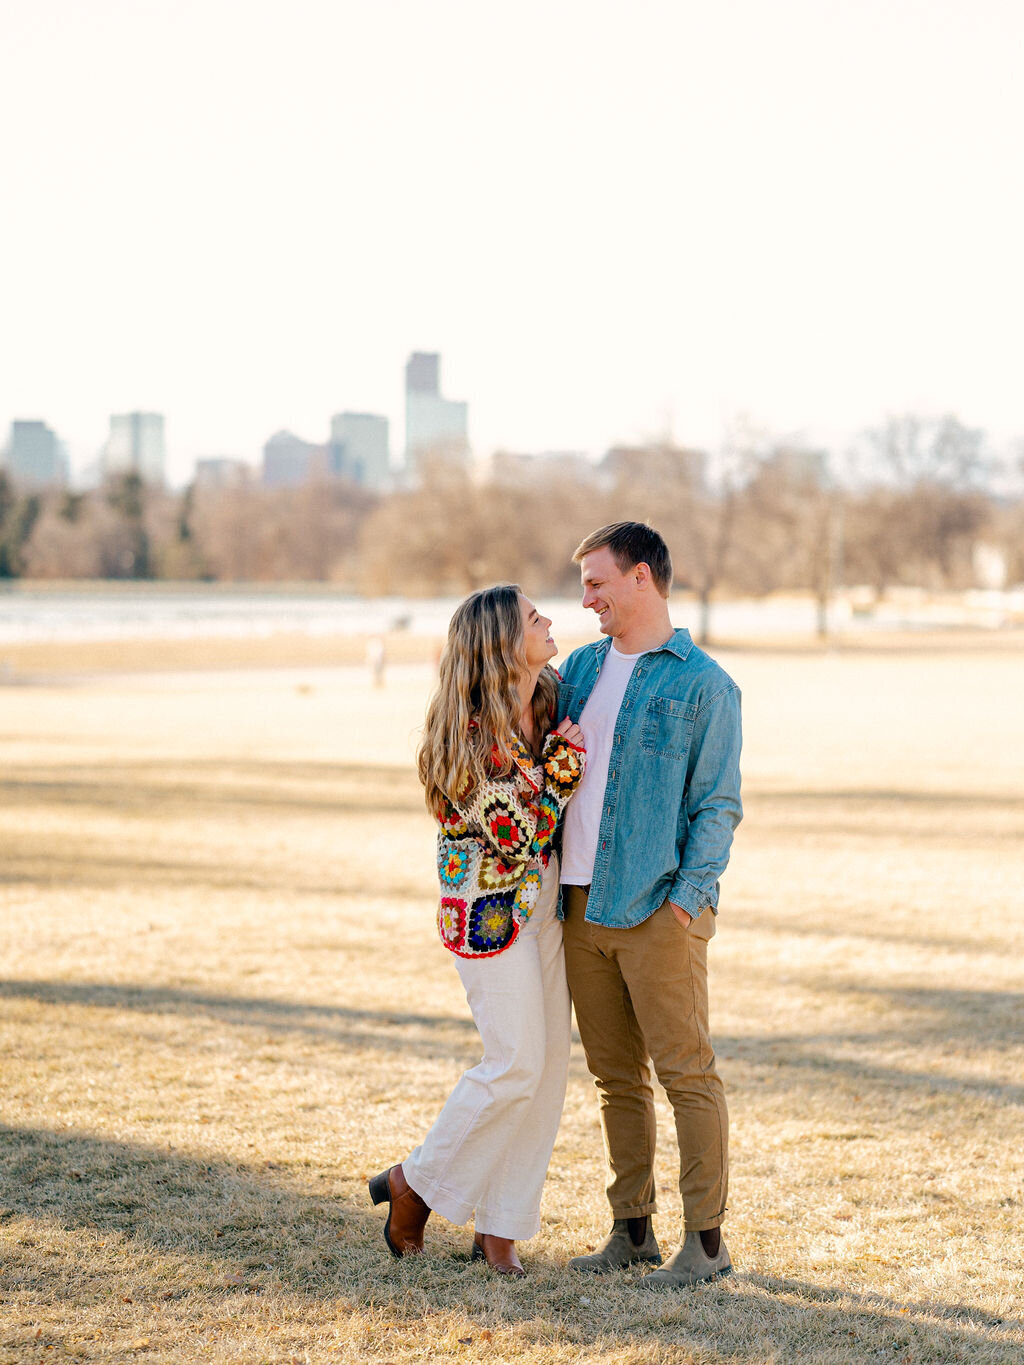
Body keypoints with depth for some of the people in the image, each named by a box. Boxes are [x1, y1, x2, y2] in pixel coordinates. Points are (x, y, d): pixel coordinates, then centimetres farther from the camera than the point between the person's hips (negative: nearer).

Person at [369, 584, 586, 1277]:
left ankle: (499, 1224, 14)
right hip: (490, 903, -8)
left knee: (550, 1061, 5)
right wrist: (566, 759, -17)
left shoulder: (550, 699, 3)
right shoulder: (473, 729, -19)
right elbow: (516, 834, -18)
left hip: (547, 894, 8)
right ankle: (415, 1182, 11)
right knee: (517, 1063, -9)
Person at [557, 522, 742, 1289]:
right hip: (582, 905, 7)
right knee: (616, 1076, 12)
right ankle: (632, 1232, 20)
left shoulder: (704, 686, -5)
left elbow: (718, 807, -7)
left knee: (687, 1073, -3)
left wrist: (687, 899, -16)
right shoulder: (581, 669, 15)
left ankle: (706, 1241, 3)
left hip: (656, 910, -7)